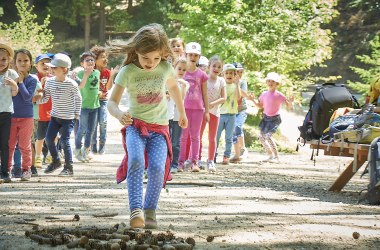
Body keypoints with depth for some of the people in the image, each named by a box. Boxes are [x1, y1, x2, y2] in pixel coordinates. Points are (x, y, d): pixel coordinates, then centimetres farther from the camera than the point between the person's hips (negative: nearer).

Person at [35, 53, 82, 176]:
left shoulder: (71, 84, -15)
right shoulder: (49, 81, -2)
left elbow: (78, 98, -2)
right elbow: (45, 98, 6)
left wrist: (76, 114, -1)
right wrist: (38, 99, -14)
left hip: (68, 118, -5)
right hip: (55, 115, 5)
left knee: (64, 141, -7)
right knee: (48, 138, 1)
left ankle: (69, 167, 4)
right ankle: (56, 161, 22)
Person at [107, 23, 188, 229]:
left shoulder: (165, 68, -3)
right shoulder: (127, 72, -13)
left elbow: (173, 87, 20)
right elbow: (112, 102, -18)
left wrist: (182, 113, 32)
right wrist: (119, 114, -41)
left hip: (159, 127, 2)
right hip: (135, 125, -2)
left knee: (157, 168, -19)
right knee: (135, 161, -29)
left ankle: (150, 212, -2)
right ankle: (136, 209, -31)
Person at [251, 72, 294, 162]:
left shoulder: (279, 95, -11)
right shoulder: (264, 94, 5)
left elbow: (289, 106, -10)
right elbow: (260, 106, 17)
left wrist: (290, 102, -32)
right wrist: (253, 100, 4)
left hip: (275, 118, -6)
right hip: (266, 118, 6)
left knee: (268, 136, -20)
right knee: (261, 137, 4)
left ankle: (276, 157, -8)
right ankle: (270, 155, 21)